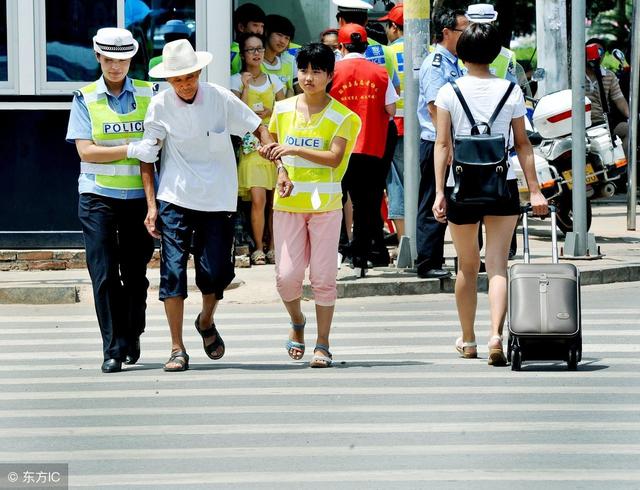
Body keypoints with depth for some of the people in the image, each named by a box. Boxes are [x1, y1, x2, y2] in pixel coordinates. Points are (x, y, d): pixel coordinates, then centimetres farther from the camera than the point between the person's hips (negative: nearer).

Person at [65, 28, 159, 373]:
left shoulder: (149, 95, 6)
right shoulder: (85, 99, 2)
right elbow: (86, 150, -8)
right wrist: (131, 150, -18)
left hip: (139, 197, 2)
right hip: (98, 198, -1)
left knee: (136, 273, 6)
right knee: (105, 275, -6)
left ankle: (132, 339, 23)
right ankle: (113, 349, -4)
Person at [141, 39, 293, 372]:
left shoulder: (221, 99, -5)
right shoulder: (160, 106, -4)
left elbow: (259, 130, 3)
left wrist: (281, 168, -9)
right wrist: (151, 204, -4)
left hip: (218, 200, 0)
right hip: (175, 198, 0)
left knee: (215, 272, -4)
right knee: (173, 271, -8)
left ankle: (206, 322, 29)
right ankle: (177, 349, 1)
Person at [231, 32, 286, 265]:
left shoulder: (273, 80, 12)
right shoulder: (237, 80, 2)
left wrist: (270, 112, -3)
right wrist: (245, 87, -14)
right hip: (251, 145, -3)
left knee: (274, 200, -1)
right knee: (258, 199, -14)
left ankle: (272, 247, 8)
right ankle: (258, 249, -4)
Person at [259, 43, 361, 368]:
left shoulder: (341, 116, -3)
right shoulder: (283, 110, 7)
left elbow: (334, 157, -15)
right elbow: (272, 144, 22)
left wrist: (295, 149, -25)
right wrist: (269, 152, -2)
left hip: (325, 205, -2)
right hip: (287, 203, 2)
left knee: (323, 278, -1)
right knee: (287, 276, -3)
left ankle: (323, 344, 9)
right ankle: (297, 322, 27)